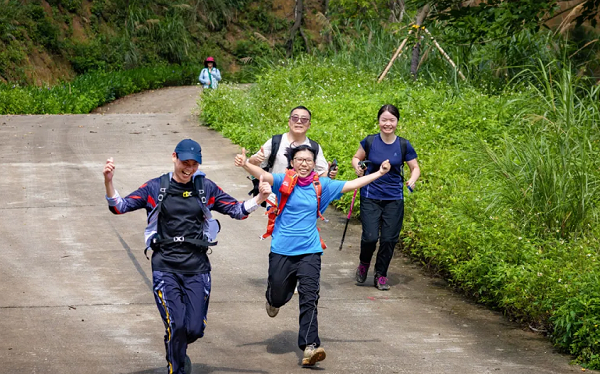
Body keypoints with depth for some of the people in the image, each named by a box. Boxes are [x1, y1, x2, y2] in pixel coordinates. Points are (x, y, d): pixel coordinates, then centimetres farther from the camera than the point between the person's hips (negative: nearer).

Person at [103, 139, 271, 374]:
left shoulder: (206, 188, 8)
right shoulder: (155, 188, 2)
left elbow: (236, 210, 13)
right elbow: (121, 206, -2)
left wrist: (260, 198, -3)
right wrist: (108, 182, -18)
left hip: (197, 267, 2)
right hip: (166, 268, -2)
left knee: (195, 329, -2)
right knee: (176, 326, -13)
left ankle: (176, 351, 34)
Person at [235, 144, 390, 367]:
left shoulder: (321, 185, 4)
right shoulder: (284, 181, -4)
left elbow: (351, 185, 9)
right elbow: (264, 175, -22)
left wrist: (379, 173, 7)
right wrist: (245, 164, -42)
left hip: (309, 251, 1)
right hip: (282, 250, -1)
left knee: (309, 298, -11)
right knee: (278, 296, 11)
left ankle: (310, 347, -14)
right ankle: (273, 301, 51)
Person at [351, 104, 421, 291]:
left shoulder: (404, 145, -1)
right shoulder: (370, 142, -3)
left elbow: (415, 167, 9)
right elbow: (356, 158, 14)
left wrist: (413, 179, -12)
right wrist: (358, 167, -9)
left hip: (394, 199, 1)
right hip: (370, 197, -1)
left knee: (389, 239, 1)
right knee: (370, 237, -11)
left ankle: (381, 275, 20)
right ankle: (364, 264, 22)